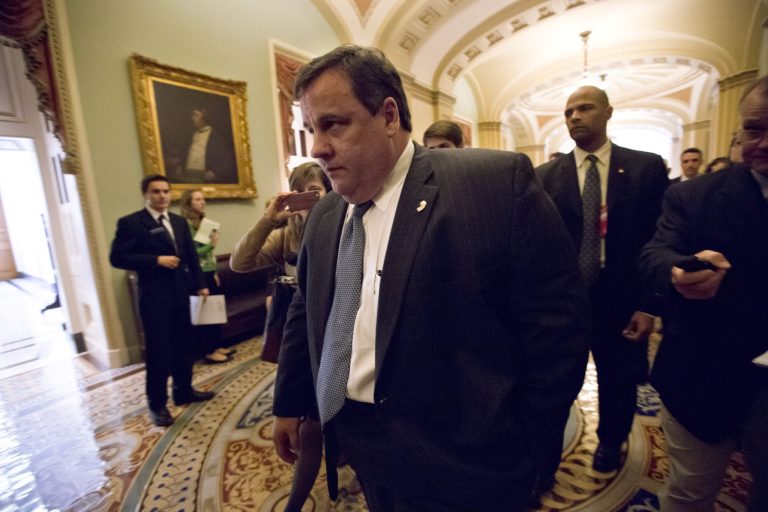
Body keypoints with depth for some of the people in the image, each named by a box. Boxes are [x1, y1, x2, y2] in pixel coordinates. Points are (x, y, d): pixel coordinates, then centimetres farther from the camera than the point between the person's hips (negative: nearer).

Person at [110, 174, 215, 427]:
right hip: (154, 297, -6)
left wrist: (200, 284, 9)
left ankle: (184, 391, 32)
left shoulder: (179, 221, 12)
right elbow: (117, 257, -13)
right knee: (158, 352, 4)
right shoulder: (130, 222, -7)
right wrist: (157, 260, -20)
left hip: (180, 293, 6)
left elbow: (191, 256, 13)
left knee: (183, 347, 16)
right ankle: (157, 404, 20)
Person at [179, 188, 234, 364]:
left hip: (209, 273, 8)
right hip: (198, 275, -8)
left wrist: (214, 273, 15)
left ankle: (217, 346, 25)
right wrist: (211, 245, -19)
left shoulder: (203, 222, 12)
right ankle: (209, 352, 11)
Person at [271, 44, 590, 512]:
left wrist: (519, 441, -8)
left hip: (454, 458, -5)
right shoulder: (323, 217, 4)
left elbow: (558, 320, -14)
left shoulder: (496, 179, -17)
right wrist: (289, 404, 17)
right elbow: (306, 315, 12)